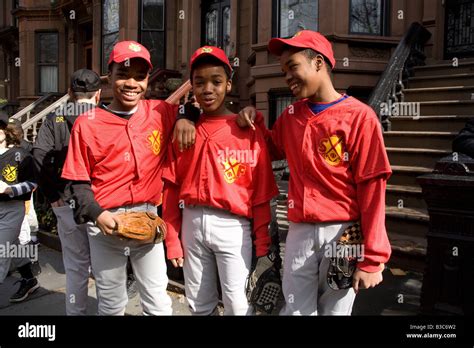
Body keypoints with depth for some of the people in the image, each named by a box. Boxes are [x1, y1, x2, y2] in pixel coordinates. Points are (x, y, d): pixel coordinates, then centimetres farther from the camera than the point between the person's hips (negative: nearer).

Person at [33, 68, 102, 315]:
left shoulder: (54, 119, 3)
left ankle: (76, 312, 23)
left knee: (76, 265, 13)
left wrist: (52, 194, -5)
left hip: (68, 202, 1)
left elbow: (40, 154, -12)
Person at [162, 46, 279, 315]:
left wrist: (262, 243, -6)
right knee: (199, 304, 17)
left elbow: (261, 193, -5)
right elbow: (172, 190, 5)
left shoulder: (248, 131, -4)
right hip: (192, 224, 4)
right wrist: (173, 240, 3)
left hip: (233, 226, -3)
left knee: (237, 306, 2)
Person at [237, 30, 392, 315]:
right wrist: (255, 123, 6)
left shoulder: (359, 116, -9)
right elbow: (272, 150, 27)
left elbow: (372, 190, -11)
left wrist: (372, 259, -12)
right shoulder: (291, 116, 8)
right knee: (295, 310, 10)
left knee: (335, 309, 10)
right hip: (299, 232, 4)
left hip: (343, 235, -4)